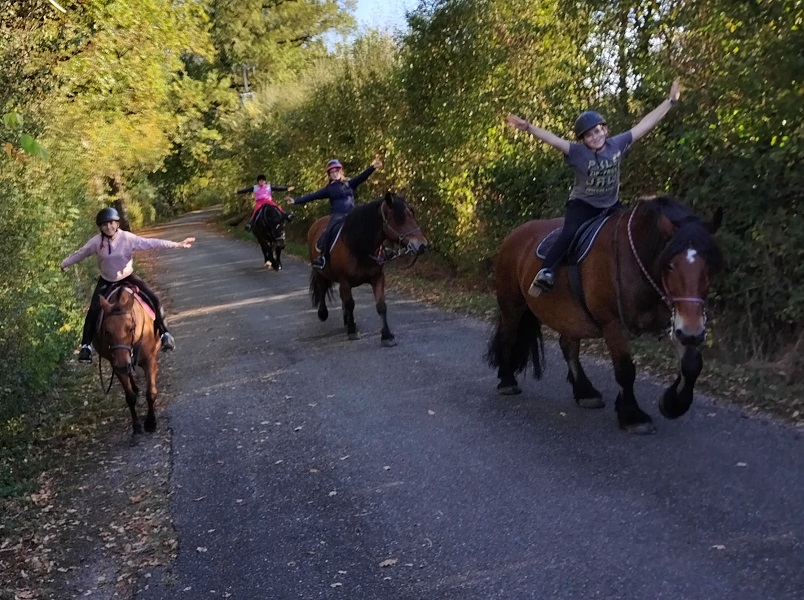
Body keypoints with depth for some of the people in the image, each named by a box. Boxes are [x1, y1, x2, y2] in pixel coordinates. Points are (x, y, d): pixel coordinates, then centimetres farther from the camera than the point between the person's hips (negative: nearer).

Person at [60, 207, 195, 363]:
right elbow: (80, 253, -1)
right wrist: (64, 264, 12)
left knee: (154, 300, -13)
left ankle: (164, 334, 3)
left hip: (127, 277, 0)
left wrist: (177, 244, -32)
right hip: (106, 281, 0)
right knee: (93, 311, -15)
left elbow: (150, 243, -25)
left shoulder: (128, 238, -22)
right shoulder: (96, 242, -17)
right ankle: (86, 345, -1)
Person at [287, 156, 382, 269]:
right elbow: (313, 196, 10)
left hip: (351, 214, 1)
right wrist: (296, 201, 4)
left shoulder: (350, 183, 11)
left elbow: (362, 177, -4)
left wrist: (373, 167, -20)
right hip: (337, 215, -1)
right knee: (329, 230, -27)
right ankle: (321, 255, -28)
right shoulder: (329, 188, 12)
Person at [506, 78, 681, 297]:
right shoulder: (578, 152, -18)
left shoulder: (618, 144, -9)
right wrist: (528, 128, -46)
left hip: (611, 205, 5)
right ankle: (545, 273, -30)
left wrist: (670, 101, -4)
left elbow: (645, 124, -6)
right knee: (570, 234, -27)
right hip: (583, 204, -5)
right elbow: (553, 139, -31)